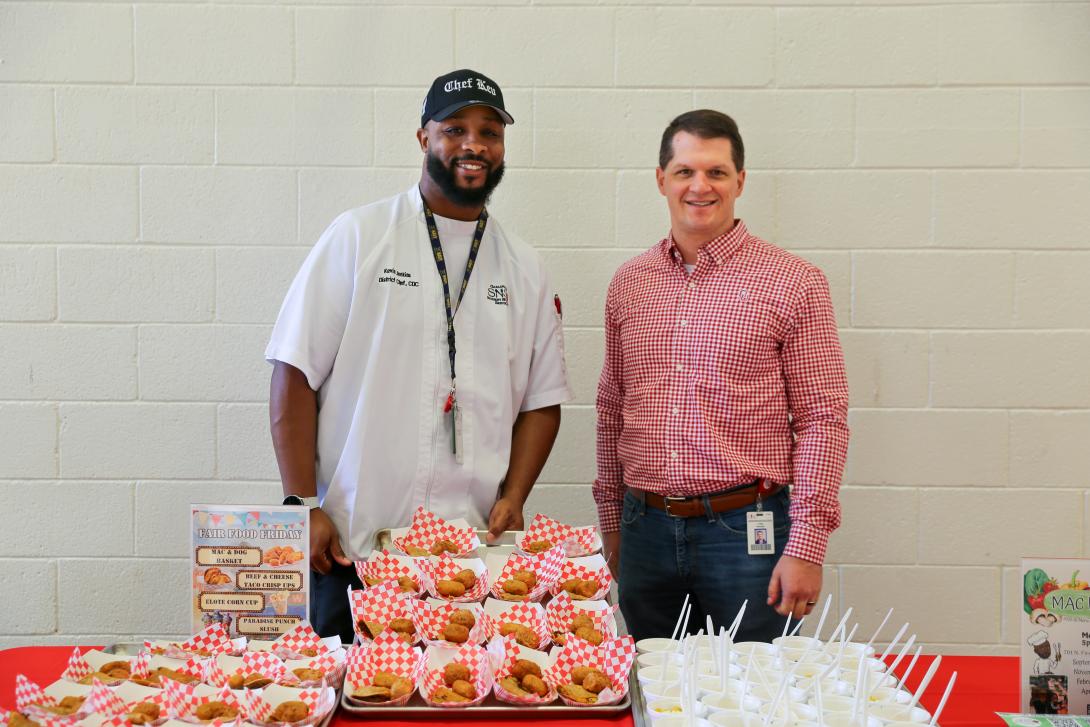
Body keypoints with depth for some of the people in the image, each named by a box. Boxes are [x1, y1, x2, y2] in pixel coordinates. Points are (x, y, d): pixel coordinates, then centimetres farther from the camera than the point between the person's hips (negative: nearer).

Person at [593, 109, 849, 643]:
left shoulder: (793, 283, -4)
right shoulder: (628, 284, 8)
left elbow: (823, 419, -6)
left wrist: (805, 547, -11)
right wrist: (611, 521, 13)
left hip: (748, 533, -4)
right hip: (645, 530, 4)